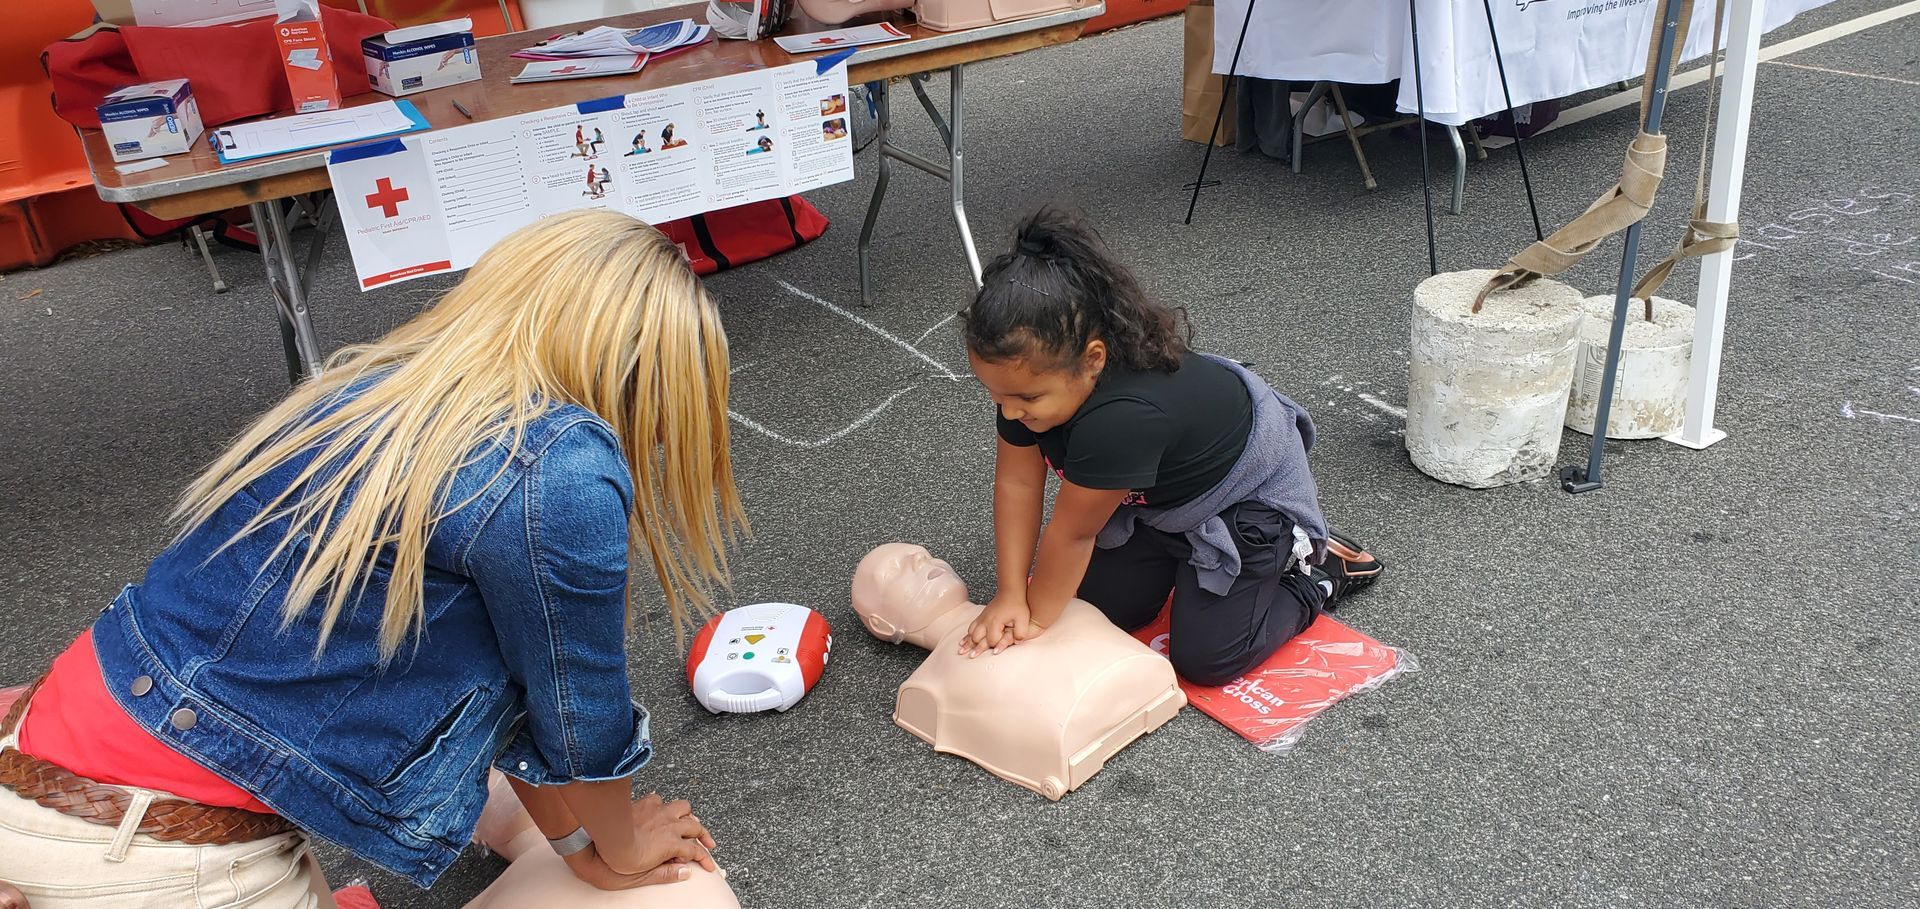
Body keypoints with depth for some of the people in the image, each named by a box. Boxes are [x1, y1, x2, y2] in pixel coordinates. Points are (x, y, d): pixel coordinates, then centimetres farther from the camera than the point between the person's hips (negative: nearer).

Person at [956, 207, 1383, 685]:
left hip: (1251, 492, -7)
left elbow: (1073, 533, -32)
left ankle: (1319, 569, 14)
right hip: (1157, 490, 7)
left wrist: (1037, 617, -18)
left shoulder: (1121, 417, -46)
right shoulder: (1034, 375, -24)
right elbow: (1016, 483, -16)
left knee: (1204, 658, -5)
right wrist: (1011, 596, -20)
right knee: (1106, 609, 9)